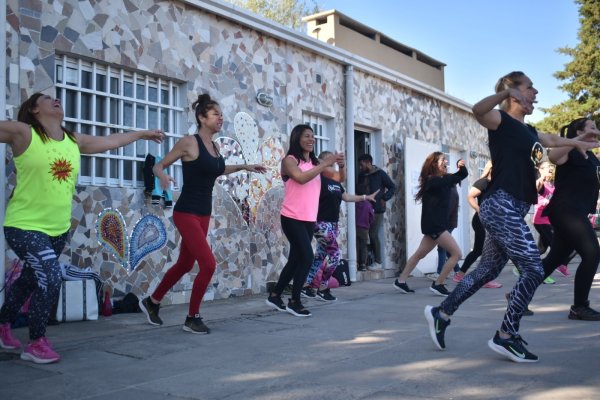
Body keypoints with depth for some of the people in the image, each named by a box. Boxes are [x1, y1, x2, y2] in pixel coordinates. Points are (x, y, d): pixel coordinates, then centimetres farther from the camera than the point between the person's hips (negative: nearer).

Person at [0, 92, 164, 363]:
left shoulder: (74, 140, 7)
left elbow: (110, 141, 20)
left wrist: (142, 134, 30)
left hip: (59, 229, 7)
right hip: (24, 227, -6)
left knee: (30, 280, 20)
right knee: (50, 278, -18)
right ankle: (36, 344, 2)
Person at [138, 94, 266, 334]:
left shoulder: (215, 147, 9)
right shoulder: (189, 142, -11)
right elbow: (158, 165, -5)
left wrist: (244, 167, 23)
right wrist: (163, 176, -28)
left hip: (204, 213, 8)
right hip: (186, 213, -8)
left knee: (185, 265, 16)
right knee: (208, 264, -13)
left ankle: (151, 302, 37)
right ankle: (192, 319, 5)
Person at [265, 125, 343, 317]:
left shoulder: (315, 162, 10)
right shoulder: (289, 160, -6)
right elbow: (301, 178, -24)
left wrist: (340, 164, -9)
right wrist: (325, 164, -21)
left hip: (310, 219, 7)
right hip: (292, 218, -7)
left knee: (296, 259, 12)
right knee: (307, 257, -13)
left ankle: (274, 295, 27)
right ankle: (294, 301, 1)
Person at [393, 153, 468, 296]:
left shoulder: (443, 179, 13)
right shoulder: (432, 181, -14)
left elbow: (463, 175, 16)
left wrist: (461, 166, -4)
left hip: (437, 224, 10)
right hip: (433, 224, -10)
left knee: (420, 254, 14)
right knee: (456, 253, -9)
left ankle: (401, 281, 20)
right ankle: (438, 284, -3)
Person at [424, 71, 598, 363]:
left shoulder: (528, 131, 18)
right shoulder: (502, 121, -7)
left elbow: (552, 140, 39)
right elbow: (478, 111, -29)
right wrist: (506, 92, -43)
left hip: (512, 208, 9)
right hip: (501, 205, -9)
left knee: (488, 270, 13)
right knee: (534, 270, -9)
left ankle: (441, 313, 22)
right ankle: (505, 336, 0)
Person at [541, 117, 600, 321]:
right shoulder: (571, 152, -5)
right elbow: (553, 156, -29)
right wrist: (582, 138, -27)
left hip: (575, 213, 9)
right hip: (566, 211, -9)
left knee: (555, 258, 9)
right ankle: (579, 307, -6)